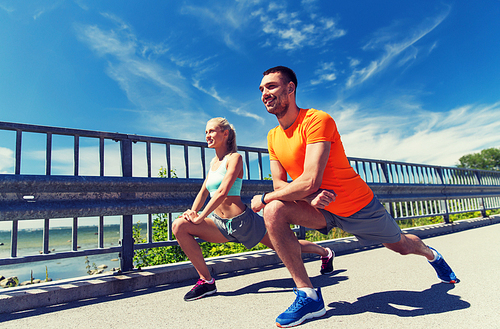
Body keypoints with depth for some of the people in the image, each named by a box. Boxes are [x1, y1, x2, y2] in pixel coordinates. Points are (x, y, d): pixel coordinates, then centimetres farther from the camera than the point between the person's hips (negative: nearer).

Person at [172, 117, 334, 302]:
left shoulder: (234, 158, -12)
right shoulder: (213, 162, 11)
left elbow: (222, 192, -23)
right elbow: (203, 192, 13)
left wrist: (200, 217, -22)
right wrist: (192, 212, -3)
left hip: (241, 221, -6)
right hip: (220, 223, 7)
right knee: (179, 226, -12)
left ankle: (325, 252, 41)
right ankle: (206, 281, -4)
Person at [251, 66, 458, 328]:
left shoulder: (317, 120, -27)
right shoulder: (273, 137, -4)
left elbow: (310, 181, -35)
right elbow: (279, 183, -6)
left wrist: (263, 198, -24)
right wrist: (309, 197, -25)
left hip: (359, 206, -4)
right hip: (322, 209, 4)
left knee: (402, 245, 20)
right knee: (274, 212, -23)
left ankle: (432, 255, 61)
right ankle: (308, 296, -13)